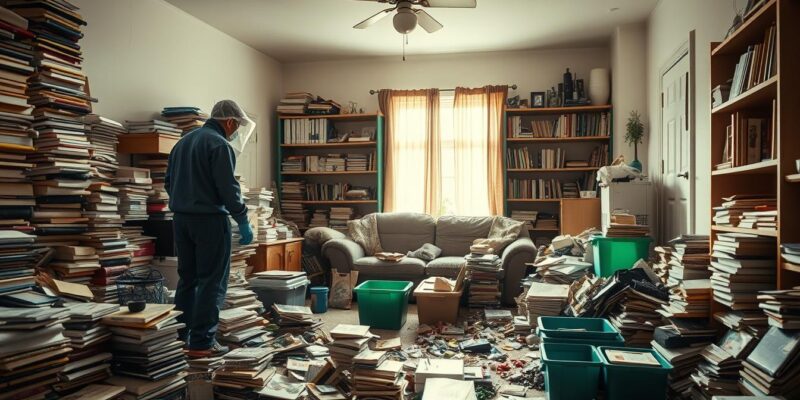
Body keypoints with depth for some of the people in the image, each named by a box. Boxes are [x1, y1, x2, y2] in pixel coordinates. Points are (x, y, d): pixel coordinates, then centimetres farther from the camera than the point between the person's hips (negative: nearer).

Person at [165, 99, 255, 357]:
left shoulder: (183, 141, 15)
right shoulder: (220, 145, -12)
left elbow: (168, 182, 18)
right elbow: (229, 189, -17)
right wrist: (243, 222, -11)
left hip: (181, 218, 9)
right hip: (209, 219, -8)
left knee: (187, 278, 15)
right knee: (212, 282, -2)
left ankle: (179, 336, 21)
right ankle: (201, 343, 0)